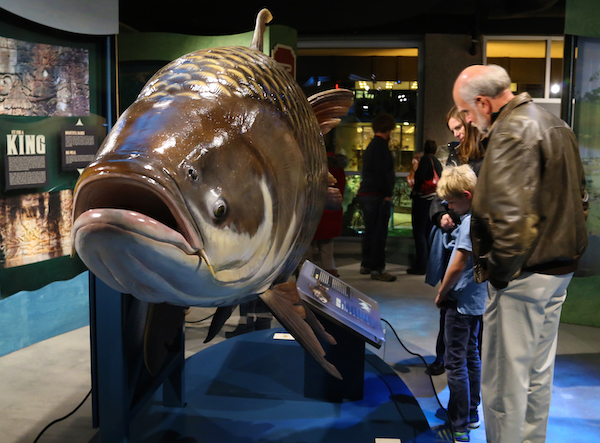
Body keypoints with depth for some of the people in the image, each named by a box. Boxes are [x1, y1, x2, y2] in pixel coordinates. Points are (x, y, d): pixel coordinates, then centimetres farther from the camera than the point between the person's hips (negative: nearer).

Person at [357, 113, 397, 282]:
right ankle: (377, 269, -7)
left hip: (365, 193, 10)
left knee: (370, 230, 16)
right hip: (377, 195, -10)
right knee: (379, 232, -8)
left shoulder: (371, 145, 19)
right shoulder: (381, 146, -12)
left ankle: (366, 265, 23)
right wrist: (388, 193, -15)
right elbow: (382, 172, -20)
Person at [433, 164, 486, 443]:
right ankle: (471, 414, 30)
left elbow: (457, 265, -21)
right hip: (477, 298, 10)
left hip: (462, 300, -10)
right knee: (471, 357, 18)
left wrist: (441, 294, -11)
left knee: (456, 363, -2)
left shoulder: (471, 220, -22)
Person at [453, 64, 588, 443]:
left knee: (505, 378, 2)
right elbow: (580, 196, 20)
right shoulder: (556, 125, 14)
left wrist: (497, 270, -16)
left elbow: (511, 216, -27)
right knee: (538, 373, 19)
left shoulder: (512, 132, -17)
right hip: (559, 269, 10)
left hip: (523, 276, -10)